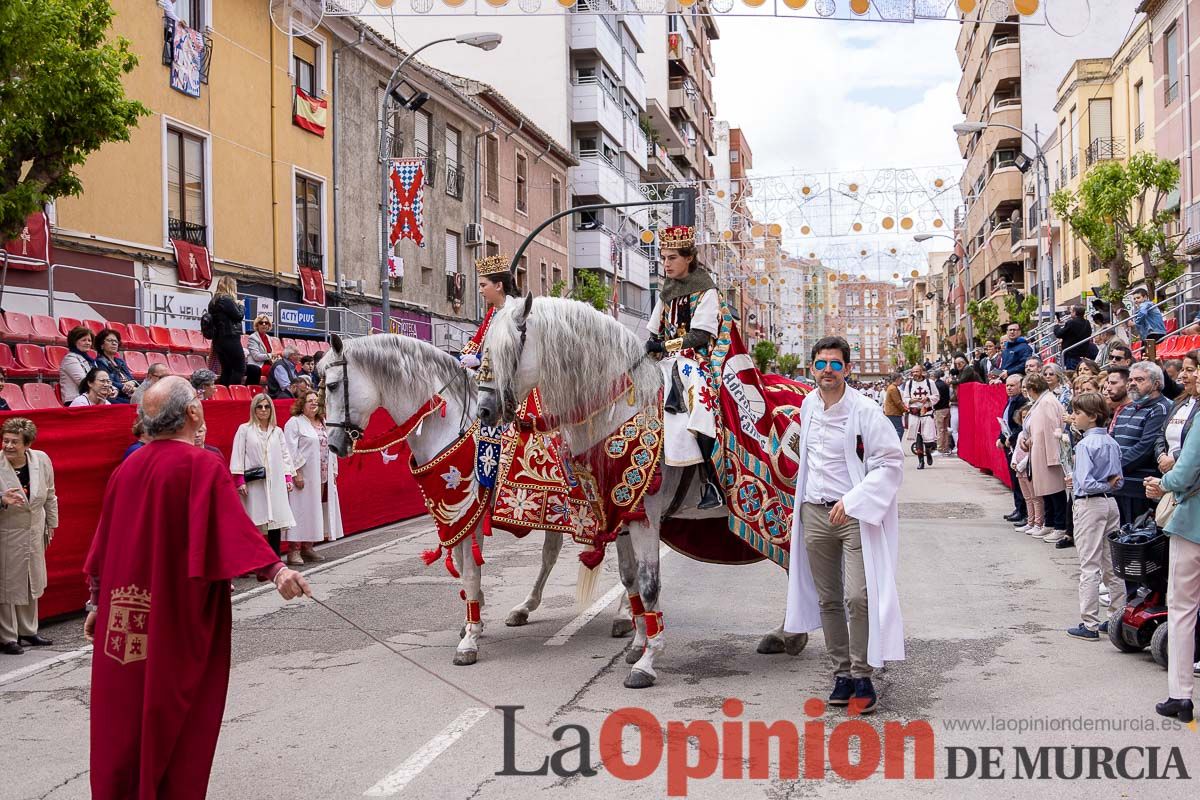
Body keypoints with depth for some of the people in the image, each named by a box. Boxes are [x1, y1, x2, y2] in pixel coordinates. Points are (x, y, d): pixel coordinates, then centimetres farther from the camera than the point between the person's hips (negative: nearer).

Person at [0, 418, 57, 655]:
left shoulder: (42, 460, -7)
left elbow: (50, 495, 7)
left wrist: (52, 524, 13)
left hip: (35, 532, 5)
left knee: (32, 582, 17)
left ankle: (28, 631, 32)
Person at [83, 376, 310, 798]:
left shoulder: (127, 469, 5)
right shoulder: (203, 467, -14)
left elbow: (104, 542, 12)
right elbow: (233, 526, -27)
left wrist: (97, 603, 20)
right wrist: (276, 571, -33)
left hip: (125, 617, 6)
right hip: (182, 620, -5)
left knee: (124, 714, 15)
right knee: (177, 720, 7)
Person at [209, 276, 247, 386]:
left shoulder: (214, 301, 15)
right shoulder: (227, 300, -12)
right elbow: (239, 316, -11)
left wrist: (235, 305, 11)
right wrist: (240, 305, 6)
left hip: (218, 339, 9)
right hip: (230, 339, -9)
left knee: (226, 369, 10)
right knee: (240, 368, -5)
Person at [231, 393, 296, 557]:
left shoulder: (277, 431, 14)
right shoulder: (244, 429, 3)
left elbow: (285, 455, 14)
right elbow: (237, 455, -2)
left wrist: (288, 478, 5)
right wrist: (240, 481, -9)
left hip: (275, 482, 3)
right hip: (253, 482, -3)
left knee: (276, 520, 1)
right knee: (254, 521, -4)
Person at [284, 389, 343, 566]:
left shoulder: (323, 423, 16)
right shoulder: (294, 423, -6)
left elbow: (330, 447, 19)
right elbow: (291, 450, -13)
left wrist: (333, 471, 14)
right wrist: (296, 473, -19)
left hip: (323, 477, 7)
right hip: (304, 477, -7)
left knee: (316, 511, 9)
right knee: (301, 510, -7)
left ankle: (307, 548, 17)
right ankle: (294, 551, -4)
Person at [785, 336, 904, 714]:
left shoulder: (865, 411, -11)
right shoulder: (808, 406, 8)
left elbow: (891, 462, -12)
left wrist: (852, 501, -19)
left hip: (856, 514, -6)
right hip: (815, 512, 6)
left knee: (858, 597, -14)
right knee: (828, 599, 10)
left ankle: (862, 677, -1)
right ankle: (842, 674, 20)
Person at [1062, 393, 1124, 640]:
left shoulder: (1085, 445, -16)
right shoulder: (1112, 443, 7)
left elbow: (1085, 483, -22)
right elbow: (1119, 481, 13)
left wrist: (1104, 485, -7)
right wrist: (1099, 483, 7)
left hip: (1089, 505, -8)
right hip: (1110, 503, 8)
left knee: (1089, 566, -3)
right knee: (1112, 564, 13)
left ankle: (1089, 625, 1)